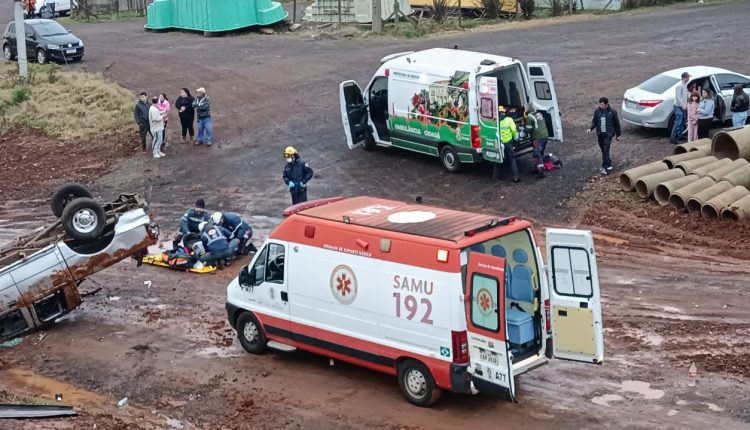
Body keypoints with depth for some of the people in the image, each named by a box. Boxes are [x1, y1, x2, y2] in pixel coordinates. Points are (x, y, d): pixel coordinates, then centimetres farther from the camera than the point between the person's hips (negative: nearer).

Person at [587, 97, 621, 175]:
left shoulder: (612, 112, -6)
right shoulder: (597, 111, 2)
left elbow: (616, 123, 3)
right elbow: (594, 121, 10)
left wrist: (618, 134, 8)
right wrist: (590, 128, -10)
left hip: (608, 134, -4)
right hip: (600, 134, 4)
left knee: (606, 150, -13)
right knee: (603, 150, 11)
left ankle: (605, 167, -14)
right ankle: (608, 165, 26)